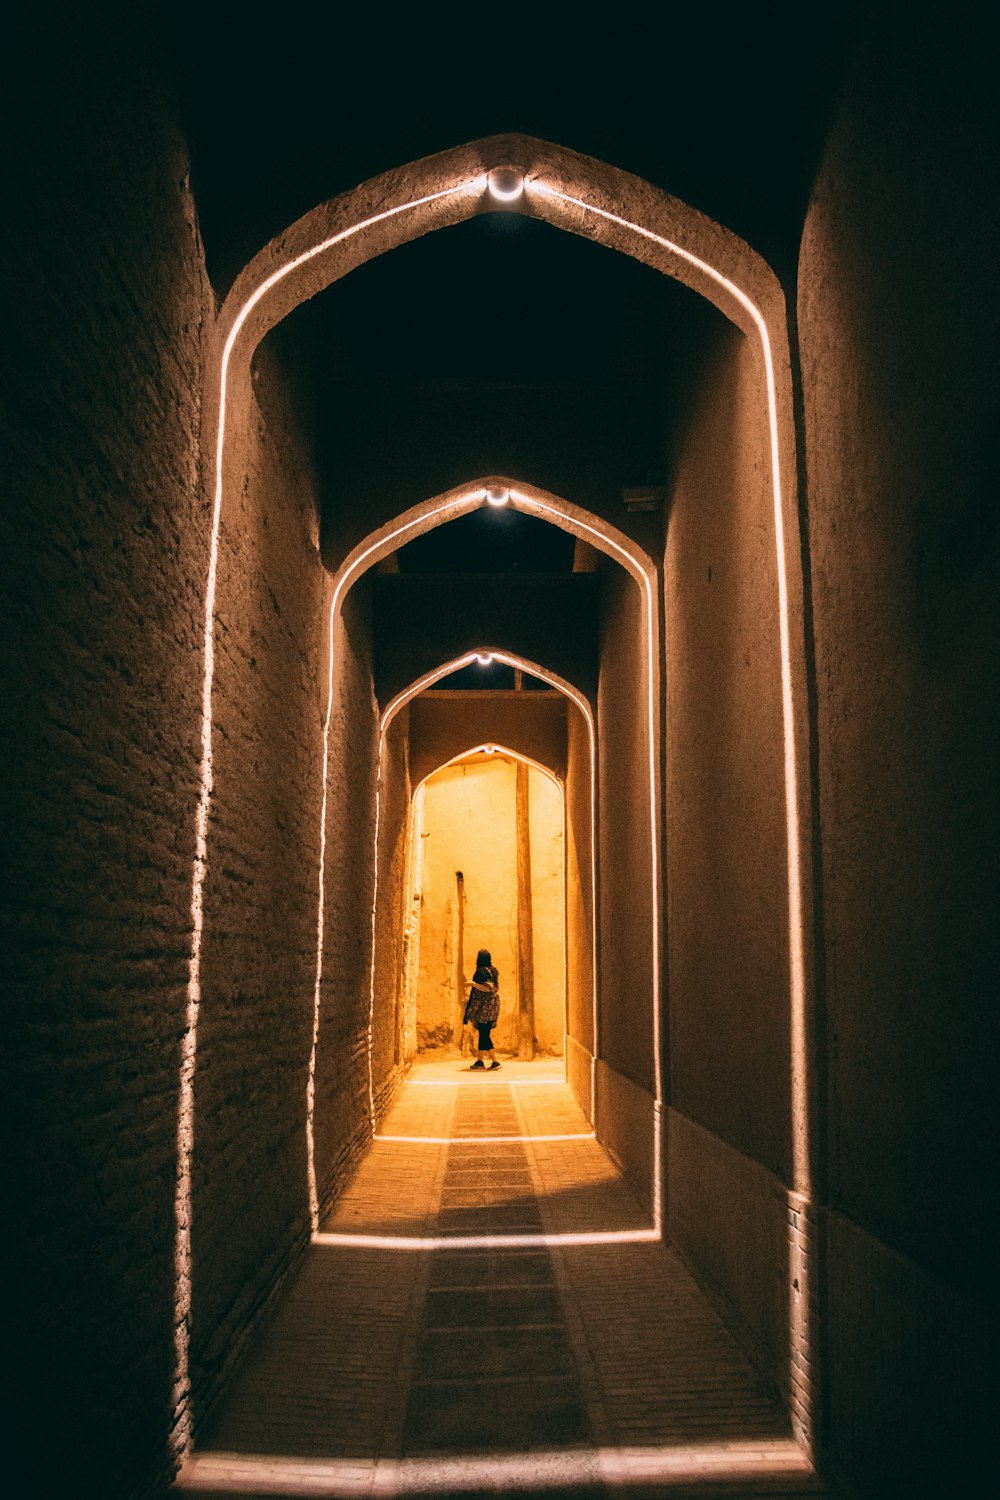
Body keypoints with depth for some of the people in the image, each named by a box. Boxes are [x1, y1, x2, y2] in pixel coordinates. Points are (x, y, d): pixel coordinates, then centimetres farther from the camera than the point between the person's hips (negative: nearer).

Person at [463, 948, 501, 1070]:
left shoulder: (481, 971, -14)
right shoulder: (493, 971, 10)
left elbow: (488, 988, -22)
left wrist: (473, 983, -22)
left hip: (483, 1005, -9)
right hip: (493, 1004, 9)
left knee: (484, 1034, -7)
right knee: (483, 1033, 15)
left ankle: (495, 1061, -12)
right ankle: (480, 1060, 19)